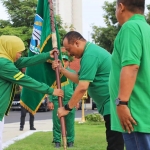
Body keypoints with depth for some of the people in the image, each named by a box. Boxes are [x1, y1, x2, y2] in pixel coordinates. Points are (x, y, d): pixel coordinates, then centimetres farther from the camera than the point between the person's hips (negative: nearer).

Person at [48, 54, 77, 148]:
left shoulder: (73, 73, 10)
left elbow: (76, 88, 10)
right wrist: (50, 101, 0)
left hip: (70, 101, 1)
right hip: (57, 101, -1)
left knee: (70, 123, 4)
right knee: (57, 122, 2)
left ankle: (70, 141, 12)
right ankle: (57, 141, 10)